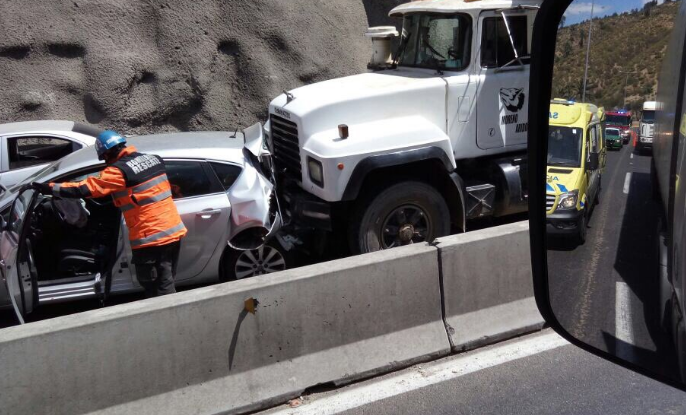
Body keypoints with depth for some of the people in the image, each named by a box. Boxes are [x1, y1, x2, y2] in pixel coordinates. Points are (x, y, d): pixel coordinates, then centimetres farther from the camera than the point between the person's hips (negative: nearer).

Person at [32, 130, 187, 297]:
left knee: (162, 290, 2)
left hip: (151, 238, -7)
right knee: (166, 282, 17)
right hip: (174, 231, 7)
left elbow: (85, 188, -14)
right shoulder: (153, 159, 9)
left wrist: (49, 188, -7)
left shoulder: (118, 172, -12)